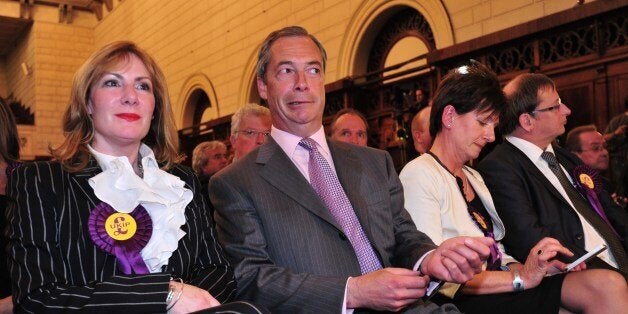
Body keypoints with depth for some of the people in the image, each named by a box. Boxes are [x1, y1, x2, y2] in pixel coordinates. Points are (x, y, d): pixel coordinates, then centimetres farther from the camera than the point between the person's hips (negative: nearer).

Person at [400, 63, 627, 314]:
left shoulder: (473, 177, 22)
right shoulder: (419, 175, -7)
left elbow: (491, 256, 15)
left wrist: (535, 267, -4)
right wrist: (520, 278, -16)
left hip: (495, 291, 8)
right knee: (608, 286, -24)